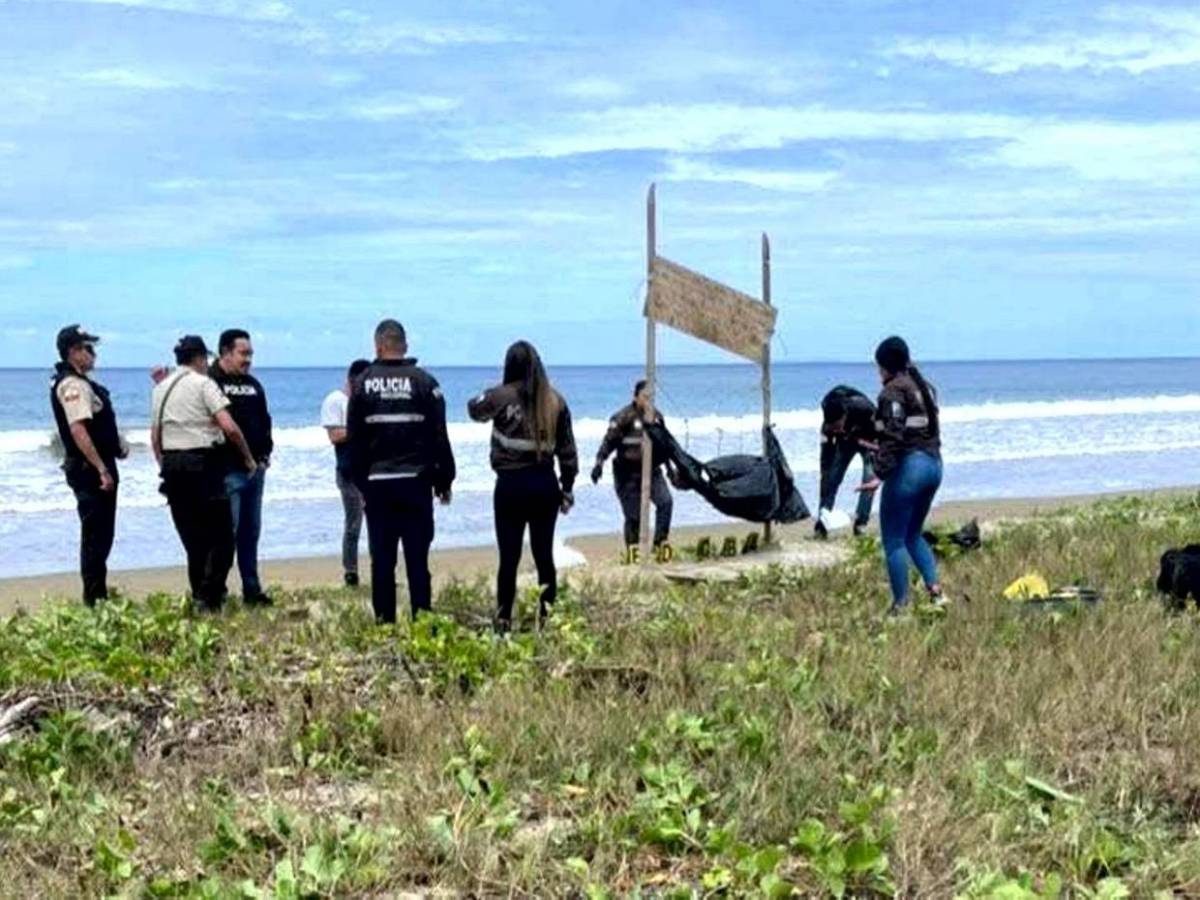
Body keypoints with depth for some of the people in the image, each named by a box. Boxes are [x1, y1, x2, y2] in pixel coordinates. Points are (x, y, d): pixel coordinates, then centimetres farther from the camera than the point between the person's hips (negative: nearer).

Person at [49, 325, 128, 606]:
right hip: (89, 469, -10)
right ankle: (94, 599, -3)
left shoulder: (82, 383, 17)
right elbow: (78, 430, -25)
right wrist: (102, 469, -28)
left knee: (101, 533, 15)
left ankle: (98, 596, 23)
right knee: (95, 535, -7)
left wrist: (117, 446, 16)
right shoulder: (72, 385, -16)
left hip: (95, 468, 10)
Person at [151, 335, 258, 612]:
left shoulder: (160, 388, 14)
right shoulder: (203, 384, -7)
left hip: (171, 463, 7)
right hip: (203, 462, -7)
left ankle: (198, 594, 16)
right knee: (220, 535, -3)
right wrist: (248, 457, -5)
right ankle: (209, 597, -12)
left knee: (192, 536, 14)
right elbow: (229, 427, -15)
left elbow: (155, 436, 16)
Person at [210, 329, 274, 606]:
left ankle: (252, 590, 19)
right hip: (228, 469, -8)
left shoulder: (253, 385, 17)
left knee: (251, 531, 12)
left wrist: (265, 453, 11)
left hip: (255, 468, 8)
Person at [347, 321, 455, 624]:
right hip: (416, 481, -1)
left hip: (377, 482, 1)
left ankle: (384, 621, 6)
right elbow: (439, 436, -1)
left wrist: (360, 481, 11)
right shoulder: (423, 381, -2)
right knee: (417, 557, 2)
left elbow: (353, 439, 4)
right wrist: (444, 480, 7)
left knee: (382, 559, 5)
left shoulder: (363, 384, 1)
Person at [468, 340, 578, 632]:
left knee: (509, 557, 1)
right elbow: (567, 450, 6)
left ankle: (504, 620, 4)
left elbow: (474, 409, 14)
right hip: (545, 484, 3)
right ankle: (547, 617, 13)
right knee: (544, 554, 9)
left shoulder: (502, 397, -7)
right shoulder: (555, 400, 2)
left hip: (511, 484, -3)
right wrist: (567, 487, 13)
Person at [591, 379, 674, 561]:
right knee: (633, 515, -3)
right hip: (628, 473, -5)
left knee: (666, 502, -15)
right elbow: (609, 441, -14)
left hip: (652, 470, 5)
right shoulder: (623, 417, -10)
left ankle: (661, 542, -6)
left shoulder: (657, 416, 10)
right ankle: (631, 549, 14)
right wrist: (599, 463, -25)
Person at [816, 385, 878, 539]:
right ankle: (821, 524, -4)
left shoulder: (864, 409, -40)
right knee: (831, 479, -9)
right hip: (845, 442, 2)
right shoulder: (828, 425, -31)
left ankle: (860, 524, -16)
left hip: (869, 441, -2)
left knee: (870, 477, -19)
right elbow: (826, 460, -26)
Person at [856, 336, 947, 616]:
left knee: (894, 540, 1)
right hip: (934, 464, 9)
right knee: (913, 534, 21)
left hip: (908, 466, -9)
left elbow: (892, 437, -19)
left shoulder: (893, 391, -11)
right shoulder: (924, 387, 14)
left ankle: (900, 606, 2)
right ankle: (935, 588, 6)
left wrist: (880, 474, -21)